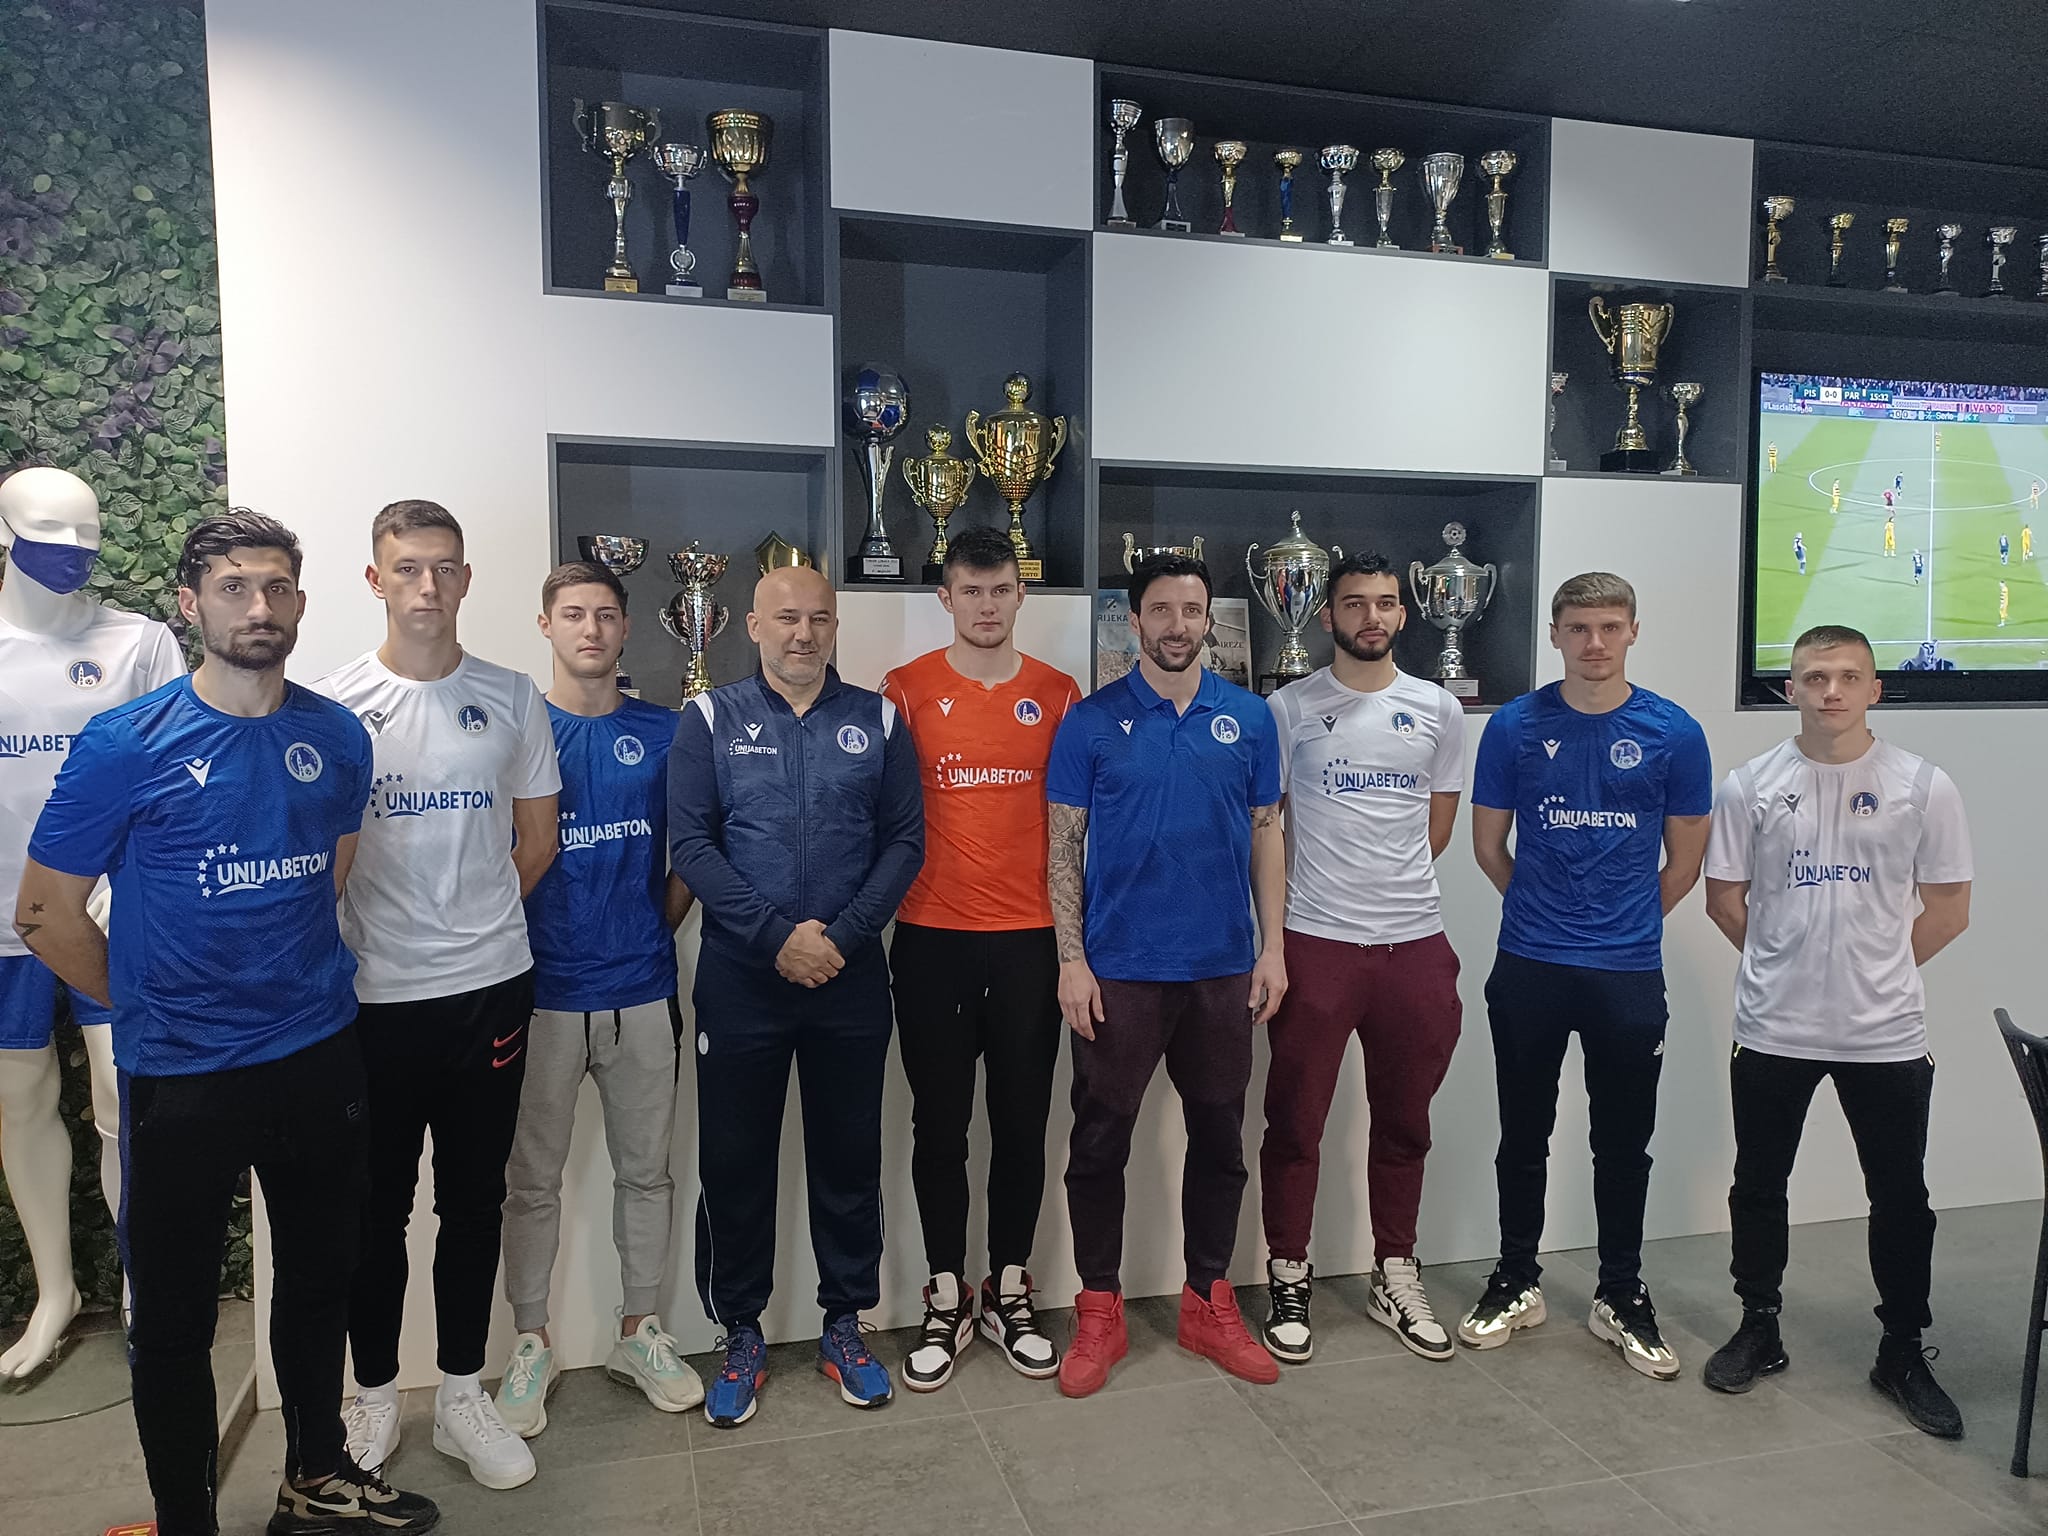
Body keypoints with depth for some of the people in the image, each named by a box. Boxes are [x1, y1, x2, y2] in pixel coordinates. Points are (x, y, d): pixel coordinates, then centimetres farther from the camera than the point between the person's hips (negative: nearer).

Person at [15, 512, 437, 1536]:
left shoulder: (337, 737, 0)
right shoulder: (125, 745, -12)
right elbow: (44, 914, -5)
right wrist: (149, 1006, 2)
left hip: (320, 1058, 4)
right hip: (182, 1077, -4)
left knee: (319, 1280, 19)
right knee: (175, 1317, 11)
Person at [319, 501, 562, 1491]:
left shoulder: (511, 697, 2)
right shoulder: (332, 702, -3)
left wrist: (477, 921, 8)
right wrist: (372, 933, 1)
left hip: (490, 984, 2)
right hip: (372, 994, -1)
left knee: (474, 1201, 13)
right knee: (377, 1204, 12)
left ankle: (461, 1394, 28)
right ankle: (375, 1391, 32)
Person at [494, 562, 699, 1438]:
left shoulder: (664, 734, 4)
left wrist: (655, 931, 3)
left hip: (641, 993, 2)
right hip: (541, 994, -2)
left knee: (645, 1168, 12)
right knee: (534, 1178, 10)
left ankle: (639, 1331, 29)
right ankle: (532, 1342, 27)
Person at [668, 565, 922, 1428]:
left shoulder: (877, 721, 5)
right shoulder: (710, 719, 1)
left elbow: (904, 842, 0)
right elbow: (689, 844, -7)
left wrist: (841, 935, -13)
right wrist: (777, 936, -16)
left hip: (851, 975, 1)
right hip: (739, 977, -1)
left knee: (849, 1154, 11)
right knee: (734, 1161, 8)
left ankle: (845, 1325, 29)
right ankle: (741, 1337, 26)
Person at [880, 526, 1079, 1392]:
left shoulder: (1057, 695, 5)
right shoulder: (906, 691, 1)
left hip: (1030, 938, 1)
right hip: (932, 939, -1)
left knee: (1022, 1122, 10)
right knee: (940, 1125, 8)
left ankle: (1009, 1296, 27)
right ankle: (946, 1303, 24)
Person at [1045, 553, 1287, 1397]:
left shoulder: (1249, 717, 4)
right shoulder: (1092, 720, -2)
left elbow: (1266, 835, 8)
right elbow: (1063, 846, -2)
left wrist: (1272, 947, 2)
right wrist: (1071, 959, -8)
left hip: (1223, 969, 3)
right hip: (1118, 970, -2)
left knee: (1218, 1137, 13)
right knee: (1100, 1140, 5)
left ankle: (1209, 1302, 29)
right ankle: (1099, 1312, 22)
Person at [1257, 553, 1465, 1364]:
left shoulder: (1438, 710, 7)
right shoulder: (1289, 708, -1)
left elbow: (1436, 823, 15)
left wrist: (1395, 886, 10)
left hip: (1415, 942, 3)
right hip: (1314, 942, -3)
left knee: (1404, 1120, 14)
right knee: (1296, 1120, 4)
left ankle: (1395, 1275, 30)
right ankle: (1289, 1278, 20)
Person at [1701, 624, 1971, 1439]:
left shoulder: (1923, 786, -4)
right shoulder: (1751, 785, -3)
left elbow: (1947, 909, 1)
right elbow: (1725, 899, 4)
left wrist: (1877, 968, 1)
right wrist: (1792, 963, 4)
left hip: (1886, 1033, 0)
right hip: (1773, 1028, 1)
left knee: (1900, 1197, 11)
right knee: (1758, 1186, 12)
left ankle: (1903, 1354, 28)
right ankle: (1758, 1328, 29)